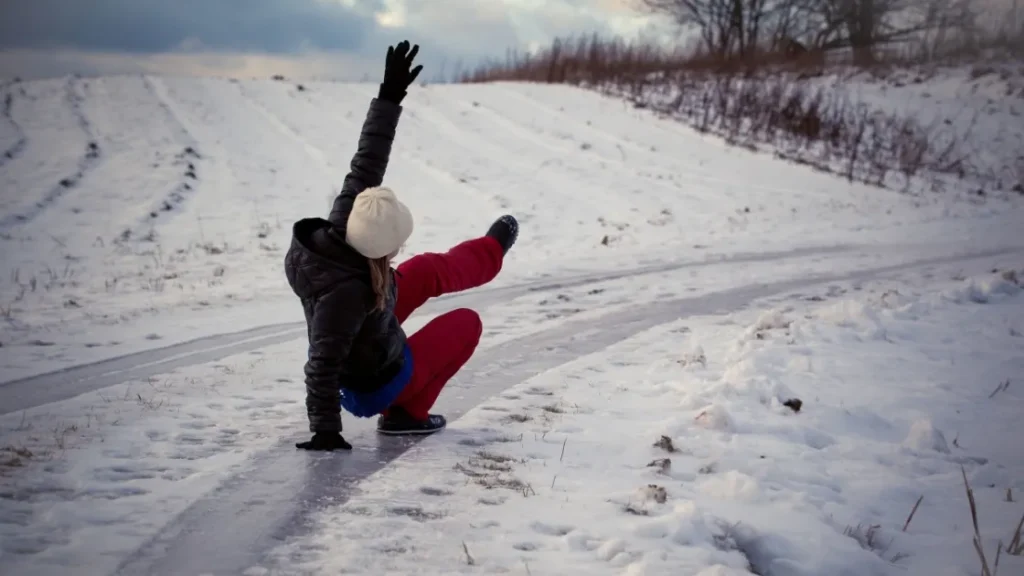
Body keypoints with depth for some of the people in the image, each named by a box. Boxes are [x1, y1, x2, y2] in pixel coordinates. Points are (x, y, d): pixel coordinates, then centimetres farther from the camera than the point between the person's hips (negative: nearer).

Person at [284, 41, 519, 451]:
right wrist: (325, 432, -31)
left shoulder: (340, 229, -24)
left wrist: (390, 97, -18)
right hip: (375, 388, -7)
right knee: (466, 323, 11)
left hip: (363, 345, 7)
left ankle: (490, 252, 51)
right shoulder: (346, 292, -44)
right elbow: (322, 366, -38)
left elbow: (365, 168, -16)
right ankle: (404, 414, 13)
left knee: (429, 270, 19)